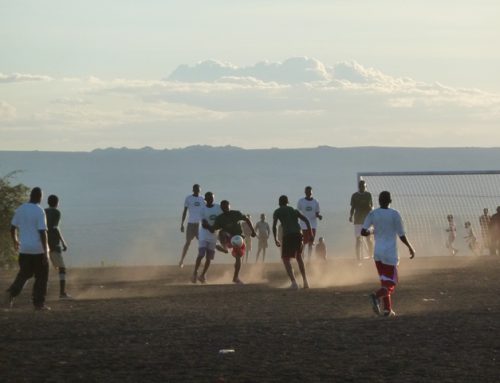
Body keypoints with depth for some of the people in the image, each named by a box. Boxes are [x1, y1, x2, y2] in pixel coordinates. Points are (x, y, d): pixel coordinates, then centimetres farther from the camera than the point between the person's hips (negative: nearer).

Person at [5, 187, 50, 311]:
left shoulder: (20, 209, 4)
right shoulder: (39, 211, -13)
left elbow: (13, 228, 10)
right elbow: (42, 233, -17)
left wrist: (15, 241, 29)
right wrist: (45, 252, -14)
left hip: (24, 249, 5)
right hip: (38, 249, -5)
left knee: (24, 273, 18)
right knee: (41, 277, 6)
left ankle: (12, 292, -4)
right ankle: (39, 303, 7)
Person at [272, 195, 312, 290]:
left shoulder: (277, 212, 14)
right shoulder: (294, 210, 25)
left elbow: (274, 226, 3)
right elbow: (306, 220, 15)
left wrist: (275, 239, 10)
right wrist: (311, 233, 14)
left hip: (288, 235, -4)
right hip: (298, 234, 4)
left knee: (286, 259, 3)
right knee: (299, 257, 25)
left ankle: (294, 282, -15)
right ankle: (305, 281, 20)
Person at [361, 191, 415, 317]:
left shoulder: (372, 214, 0)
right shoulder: (394, 214, -9)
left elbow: (363, 232, -4)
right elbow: (402, 236, -7)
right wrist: (411, 248, 7)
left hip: (377, 253, 4)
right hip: (390, 254, -4)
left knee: (384, 281, 18)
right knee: (391, 283, 1)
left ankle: (387, 309, 14)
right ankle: (376, 296, -28)